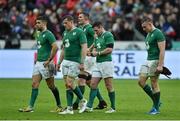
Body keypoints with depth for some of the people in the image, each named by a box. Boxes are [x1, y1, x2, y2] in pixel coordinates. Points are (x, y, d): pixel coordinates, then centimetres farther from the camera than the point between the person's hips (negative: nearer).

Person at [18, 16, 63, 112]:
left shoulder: (48, 34, -13)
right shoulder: (39, 34, 16)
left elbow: (55, 47, -22)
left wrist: (49, 60, -20)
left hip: (45, 64, -9)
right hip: (38, 63, 9)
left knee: (51, 86, 0)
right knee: (34, 84, 0)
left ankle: (59, 106, 13)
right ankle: (30, 107, -4)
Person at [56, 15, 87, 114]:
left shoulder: (79, 32, -10)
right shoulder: (65, 33, 14)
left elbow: (84, 47, -15)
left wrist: (82, 63, -20)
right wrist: (59, 62, 19)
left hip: (75, 62, -8)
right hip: (66, 61, 8)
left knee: (70, 83, -13)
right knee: (67, 85, 4)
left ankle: (82, 100, 7)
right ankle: (69, 109, 5)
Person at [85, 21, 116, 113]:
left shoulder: (108, 35, -9)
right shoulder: (97, 37, 18)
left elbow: (110, 49, -16)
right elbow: (95, 48, 22)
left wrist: (98, 53, -8)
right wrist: (94, 52, -1)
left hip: (106, 62, -9)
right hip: (98, 63, 9)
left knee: (109, 86, -3)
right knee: (93, 84, 1)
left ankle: (113, 108, 4)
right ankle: (89, 106, -1)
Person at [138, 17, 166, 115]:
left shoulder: (158, 34, -14)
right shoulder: (149, 34, 15)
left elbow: (162, 50, -19)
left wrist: (160, 65, -23)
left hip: (155, 61, -9)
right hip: (148, 61, 9)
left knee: (154, 84, -5)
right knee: (141, 81, 4)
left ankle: (156, 108, 4)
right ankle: (156, 102, 14)